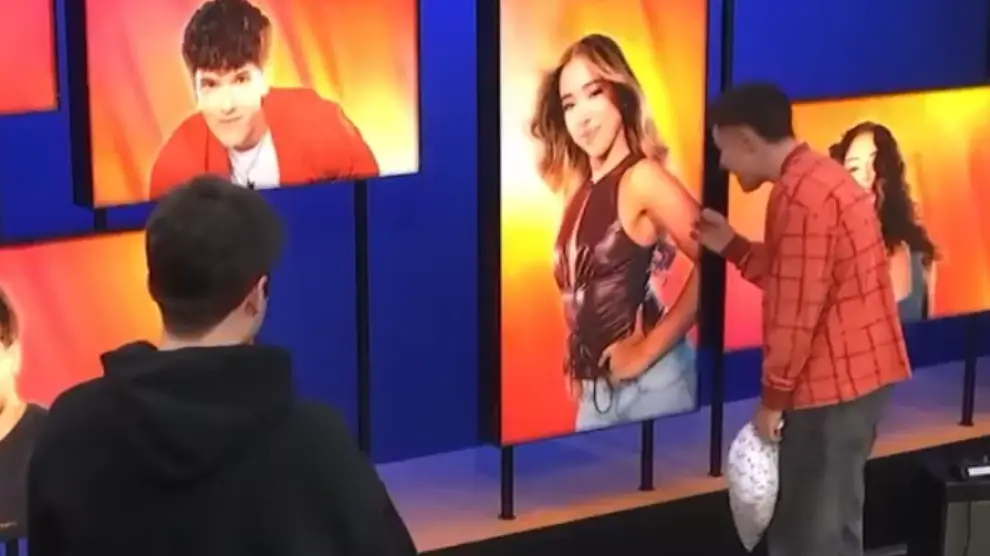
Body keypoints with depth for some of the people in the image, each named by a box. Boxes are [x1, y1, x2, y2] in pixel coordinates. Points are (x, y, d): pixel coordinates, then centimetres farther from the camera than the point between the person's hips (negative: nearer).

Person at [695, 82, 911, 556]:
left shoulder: (799, 196, -20)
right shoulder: (816, 178, 13)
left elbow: (796, 312, -20)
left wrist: (772, 398, -13)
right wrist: (730, 246, 16)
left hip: (834, 381, -10)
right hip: (855, 372, 10)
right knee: (823, 516, 18)